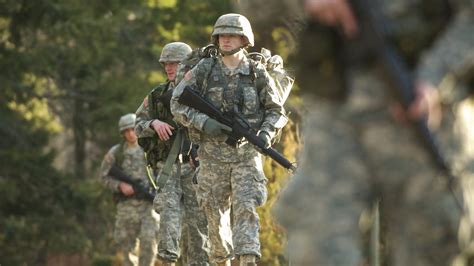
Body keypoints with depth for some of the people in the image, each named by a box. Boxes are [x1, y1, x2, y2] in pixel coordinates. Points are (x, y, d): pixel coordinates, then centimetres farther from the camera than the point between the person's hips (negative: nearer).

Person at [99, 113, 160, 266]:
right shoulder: (115, 153, 4)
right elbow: (105, 176, 7)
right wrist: (120, 186, -9)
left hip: (150, 203, -1)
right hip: (127, 204, 1)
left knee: (149, 240, -15)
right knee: (126, 243, 5)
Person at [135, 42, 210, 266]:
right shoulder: (157, 95, 11)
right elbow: (139, 126, 9)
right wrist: (153, 124, -12)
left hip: (194, 166, -2)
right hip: (167, 166, 2)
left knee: (196, 220, 0)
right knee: (169, 209, -19)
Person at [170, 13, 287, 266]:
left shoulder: (257, 73, 2)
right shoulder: (204, 69, 1)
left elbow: (276, 111, 9)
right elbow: (177, 103, -1)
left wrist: (267, 132, -11)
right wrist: (203, 122, -16)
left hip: (246, 153, -1)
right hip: (213, 153, 1)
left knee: (245, 207, -15)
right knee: (215, 212, 7)